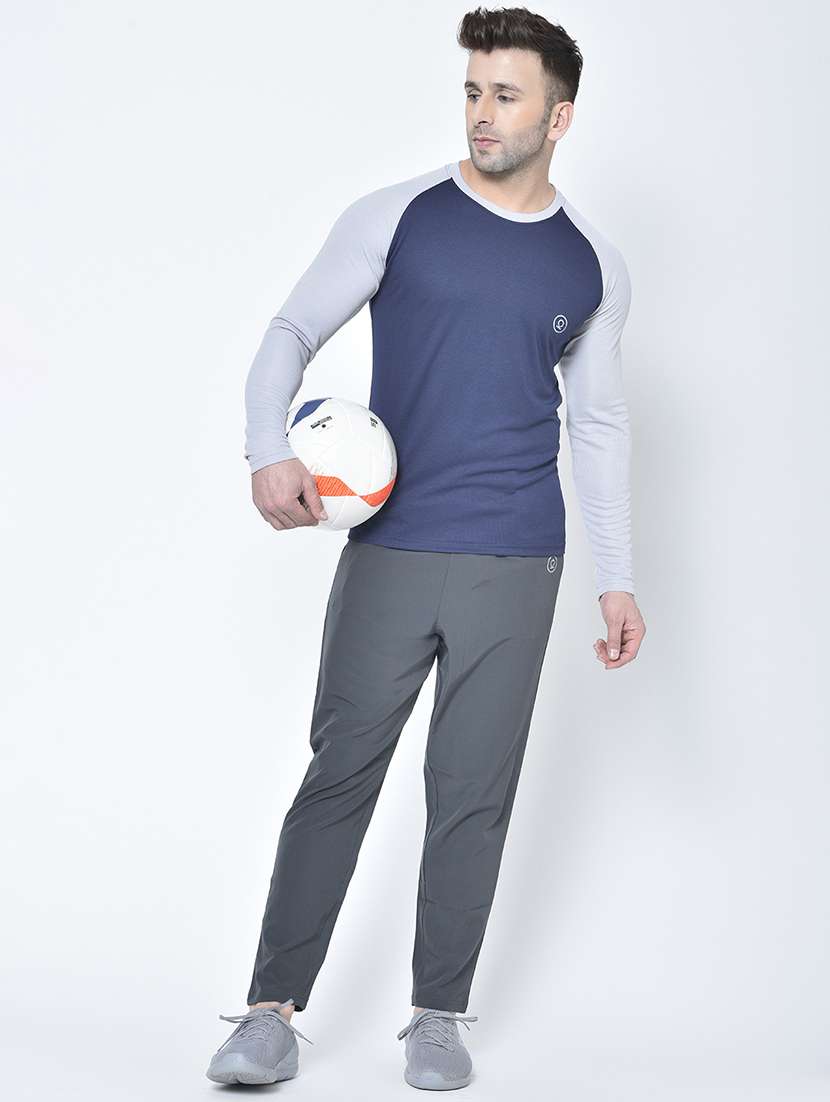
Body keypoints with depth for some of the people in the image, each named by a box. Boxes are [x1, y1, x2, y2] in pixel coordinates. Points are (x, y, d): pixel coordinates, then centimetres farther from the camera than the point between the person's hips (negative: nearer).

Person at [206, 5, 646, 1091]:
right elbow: (292, 333, 4)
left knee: (474, 792, 4)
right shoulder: (396, 217, 2)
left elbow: (600, 425, 15)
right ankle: (274, 1008, 8)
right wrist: (270, 450, -14)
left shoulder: (593, 268, 8)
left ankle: (438, 1016, 17)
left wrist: (618, 577, 11)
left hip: (517, 569, 2)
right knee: (340, 770, -1)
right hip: (389, 550, -1)